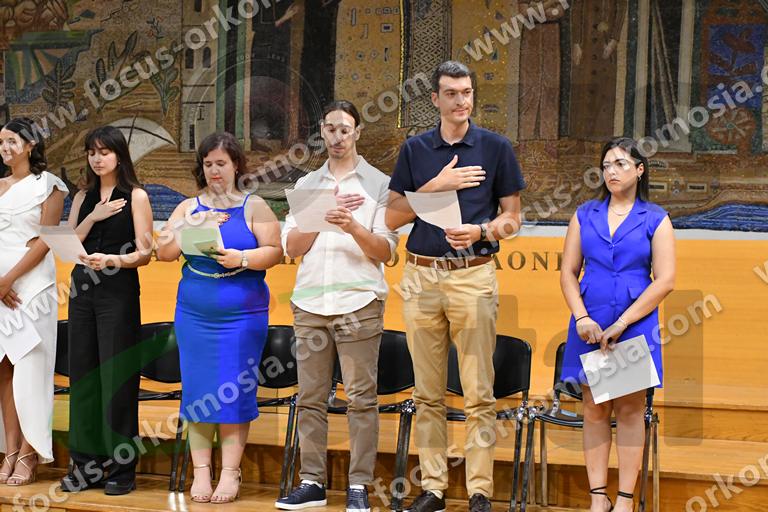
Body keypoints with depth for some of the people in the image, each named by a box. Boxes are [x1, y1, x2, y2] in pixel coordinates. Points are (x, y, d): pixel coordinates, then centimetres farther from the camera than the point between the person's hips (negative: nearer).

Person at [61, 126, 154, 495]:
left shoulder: (135, 196, -1)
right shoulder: (83, 197, 13)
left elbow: (144, 254, -6)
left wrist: (111, 260, -23)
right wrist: (92, 218, -6)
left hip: (119, 291, -5)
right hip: (83, 289, 5)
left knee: (116, 376, -5)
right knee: (82, 373, 5)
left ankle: (121, 468, 0)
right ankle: (86, 464, 12)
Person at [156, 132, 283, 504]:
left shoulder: (254, 207, 3)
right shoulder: (188, 208, 10)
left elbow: (275, 251, -3)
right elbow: (164, 252, 3)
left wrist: (242, 258, -19)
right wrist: (194, 228, -11)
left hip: (243, 316, -3)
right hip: (194, 316, 3)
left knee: (234, 391, -3)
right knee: (198, 390, 0)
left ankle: (230, 473, 0)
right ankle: (201, 471, 5)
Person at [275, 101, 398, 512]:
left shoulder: (378, 184, 7)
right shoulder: (306, 186, 16)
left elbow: (385, 252, 1)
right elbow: (292, 247, 8)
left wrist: (354, 227, -16)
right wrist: (323, 215, -6)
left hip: (359, 303, -3)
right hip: (310, 303, 3)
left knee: (361, 398, -5)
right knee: (310, 397, 2)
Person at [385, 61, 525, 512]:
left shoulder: (496, 148, 5)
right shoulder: (415, 149, 10)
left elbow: (512, 218, 7)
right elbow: (393, 217, 6)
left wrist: (480, 230, -12)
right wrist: (437, 186, -7)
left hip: (474, 275, -2)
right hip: (422, 276, 2)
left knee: (479, 393, -4)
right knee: (428, 393, 5)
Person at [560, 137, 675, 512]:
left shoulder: (655, 220, 0)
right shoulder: (586, 215, 8)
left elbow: (665, 280, -6)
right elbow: (568, 272, 7)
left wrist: (621, 324, -12)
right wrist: (582, 318, -8)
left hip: (635, 326, -2)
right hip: (590, 326, 2)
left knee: (630, 410, 1)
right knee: (594, 410, 4)